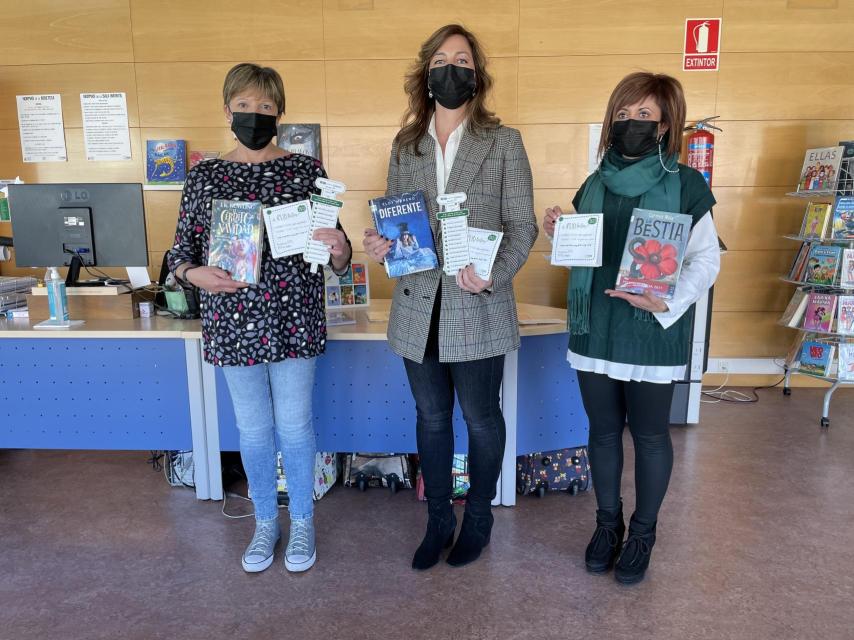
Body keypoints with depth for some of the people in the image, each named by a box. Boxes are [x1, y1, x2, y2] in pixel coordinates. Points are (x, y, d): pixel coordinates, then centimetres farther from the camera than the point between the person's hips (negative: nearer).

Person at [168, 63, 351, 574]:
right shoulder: (204, 177, 4)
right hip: (234, 322, 2)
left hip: (293, 319, -2)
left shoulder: (306, 170, -1)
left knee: (295, 424, 8)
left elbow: (336, 259, -1)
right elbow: (181, 252, 6)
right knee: (253, 427, 14)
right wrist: (196, 273, -16)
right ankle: (266, 521, 35)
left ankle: (302, 521, 31)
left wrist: (339, 251, -25)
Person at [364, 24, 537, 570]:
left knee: (480, 417, 12)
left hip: (478, 310, -3)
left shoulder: (504, 142, -2)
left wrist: (493, 274, -22)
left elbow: (523, 226, -5)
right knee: (431, 417, 15)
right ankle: (438, 519, 35)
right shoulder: (405, 146, 8)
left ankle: (479, 516, 36)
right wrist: (381, 245, -11)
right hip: (419, 308, 3)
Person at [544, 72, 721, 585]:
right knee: (604, 431, 14)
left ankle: (643, 532, 30)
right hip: (595, 330, 4)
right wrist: (558, 233, -5)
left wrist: (667, 301, -23)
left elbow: (706, 260, -7)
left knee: (650, 435, 10)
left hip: (653, 335, -4)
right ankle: (608, 523, 34)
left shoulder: (686, 185, -6)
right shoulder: (595, 185, 8)